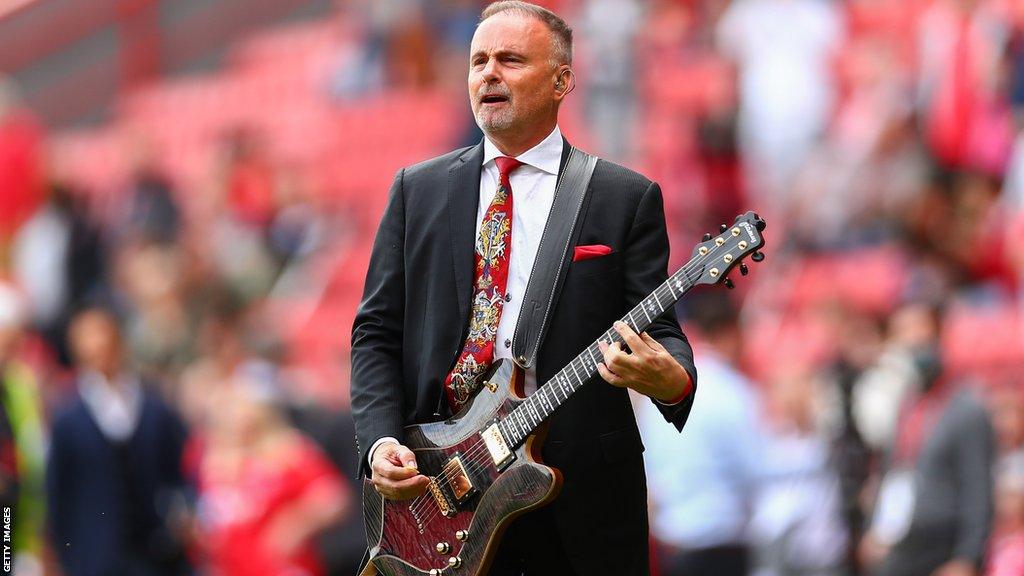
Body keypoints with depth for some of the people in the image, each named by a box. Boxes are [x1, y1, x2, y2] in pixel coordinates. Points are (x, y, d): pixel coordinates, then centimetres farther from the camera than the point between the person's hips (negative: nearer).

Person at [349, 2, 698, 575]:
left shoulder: (627, 198, 4)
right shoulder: (417, 189, 11)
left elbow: (657, 328, -1)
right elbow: (376, 332, 9)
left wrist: (672, 380, -25)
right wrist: (381, 441, -6)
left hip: (580, 489, -2)